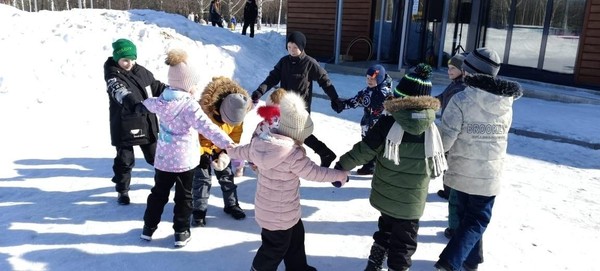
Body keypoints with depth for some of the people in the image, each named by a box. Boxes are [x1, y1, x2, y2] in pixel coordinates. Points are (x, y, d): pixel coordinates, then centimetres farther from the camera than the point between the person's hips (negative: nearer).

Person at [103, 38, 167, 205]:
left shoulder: (141, 71, 1)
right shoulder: (113, 77, -18)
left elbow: (156, 86, 16)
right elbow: (121, 93, -39)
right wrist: (135, 105, -58)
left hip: (147, 123, 5)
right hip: (124, 127, -5)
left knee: (155, 155, 18)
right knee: (124, 160, 6)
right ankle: (122, 190, 25)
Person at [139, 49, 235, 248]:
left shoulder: (161, 100, 0)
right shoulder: (189, 105, -22)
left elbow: (150, 105, 25)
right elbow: (206, 127, -34)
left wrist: (146, 98, 49)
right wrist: (225, 142, -39)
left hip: (163, 157, 6)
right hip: (185, 159, -5)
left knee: (158, 193, 20)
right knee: (183, 196, 10)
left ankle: (149, 227, 31)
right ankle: (181, 232, 18)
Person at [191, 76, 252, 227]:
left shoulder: (237, 110, -23)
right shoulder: (204, 109, -37)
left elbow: (236, 133, -7)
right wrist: (201, 154, -26)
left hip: (221, 147, 4)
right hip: (201, 146, -4)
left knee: (226, 175, 10)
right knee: (202, 178, -4)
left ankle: (231, 205, 26)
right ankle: (199, 210, 10)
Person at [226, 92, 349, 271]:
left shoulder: (260, 142, -8)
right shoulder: (294, 155, -30)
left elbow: (243, 151, 10)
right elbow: (315, 173, -21)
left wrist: (229, 150, 33)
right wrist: (341, 175, -6)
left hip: (265, 207, 8)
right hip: (280, 214, -8)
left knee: (296, 237, 28)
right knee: (276, 247, 18)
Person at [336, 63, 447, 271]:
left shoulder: (387, 122, -16)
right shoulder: (432, 130, -11)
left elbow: (364, 151, -14)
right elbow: (436, 169, -2)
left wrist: (342, 165, -1)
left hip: (385, 194, 2)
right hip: (411, 202, -1)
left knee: (385, 230, 25)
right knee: (403, 242, 14)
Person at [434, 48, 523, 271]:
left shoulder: (461, 100, -18)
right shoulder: (506, 104, -4)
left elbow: (444, 141, -19)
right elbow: (501, 134, 9)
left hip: (461, 171, -1)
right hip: (489, 175, 2)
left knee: (466, 215, 19)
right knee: (478, 219, 13)